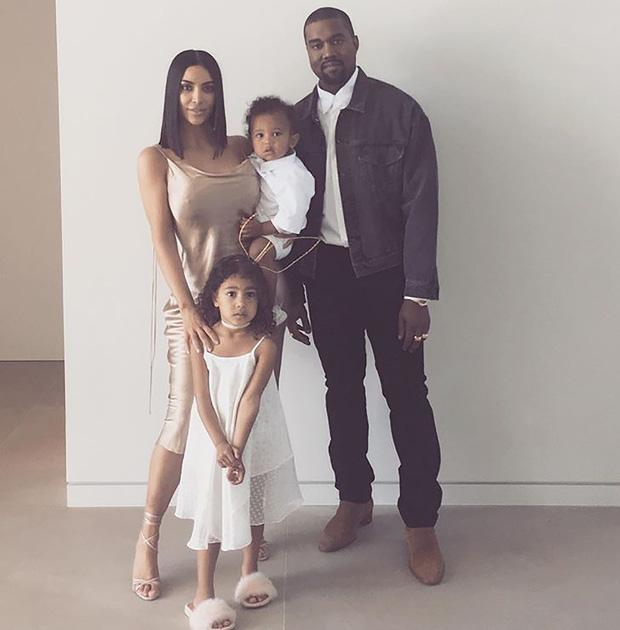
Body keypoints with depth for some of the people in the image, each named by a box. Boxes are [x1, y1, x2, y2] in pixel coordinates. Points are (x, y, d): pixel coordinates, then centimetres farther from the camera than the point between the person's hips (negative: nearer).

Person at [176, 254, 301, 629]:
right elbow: (203, 399, -13)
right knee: (211, 511, 3)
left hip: (254, 441, 1)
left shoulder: (264, 346, -15)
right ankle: (204, 593, 11)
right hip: (213, 441, 0)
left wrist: (238, 448, -22)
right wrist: (221, 445, -20)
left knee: (254, 506, 17)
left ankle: (250, 572, 38)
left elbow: (250, 401, -19)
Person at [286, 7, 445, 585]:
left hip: (386, 271, -4)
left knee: (406, 395, 1)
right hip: (325, 271, 4)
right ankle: (354, 500, 31)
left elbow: (420, 205, -10)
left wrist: (417, 294, -15)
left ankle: (420, 525, 12)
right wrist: (292, 293, 8)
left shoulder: (398, 110, -7)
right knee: (342, 389, 14)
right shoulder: (299, 119, 6)